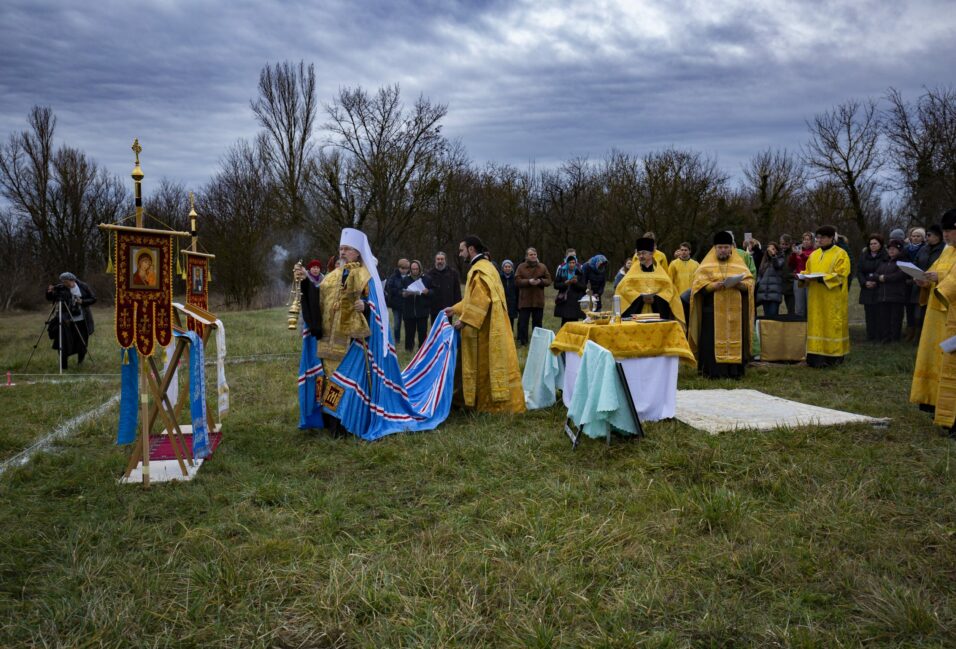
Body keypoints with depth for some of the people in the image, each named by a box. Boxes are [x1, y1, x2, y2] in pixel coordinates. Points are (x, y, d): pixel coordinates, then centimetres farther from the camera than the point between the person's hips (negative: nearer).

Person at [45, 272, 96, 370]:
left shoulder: (83, 286, -4)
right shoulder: (61, 288, -3)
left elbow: (93, 299, -2)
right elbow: (50, 299, 0)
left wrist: (82, 302, -18)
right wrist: (49, 292, -21)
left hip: (82, 321, 0)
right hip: (67, 321, 0)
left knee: (81, 343, 9)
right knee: (65, 342, -6)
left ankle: (80, 361, 36)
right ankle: (63, 365, 5)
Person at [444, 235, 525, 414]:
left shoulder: (480, 269, -16)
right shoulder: (483, 266, 17)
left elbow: (480, 300, -25)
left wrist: (464, 319, -22)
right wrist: (455, 309, 20)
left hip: (485, 328, -10)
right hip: (487, 326, 10)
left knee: (486, 365, -3)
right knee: (485, 364, 13)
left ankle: (499, 403, 3)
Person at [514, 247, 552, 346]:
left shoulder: (542, 267, 8)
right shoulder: (521, 267, 2)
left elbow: (548, 281, 5)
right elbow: (517, 281, -7)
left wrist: (540, 281, -15)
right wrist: (528, 281, -20)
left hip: (538, 300, 2)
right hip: (524, 300, -2)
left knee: (537, 322, 9)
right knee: (522, 322, -1)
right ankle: (522, 340, 7)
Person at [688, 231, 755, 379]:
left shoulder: (739, 263, 12)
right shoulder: (707, 264, 6)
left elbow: (749, 282, 5)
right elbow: (699, 284, -3)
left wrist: (739, 284, -16)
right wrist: (714, 285, -20)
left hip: (735, 309, 2)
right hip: (713, 309, -2)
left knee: (735, 338, 0)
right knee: (713, 339, -6)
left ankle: (734, 371, 5)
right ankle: (713, 371, -4)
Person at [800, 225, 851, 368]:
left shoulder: (840, 254, -5)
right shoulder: (814, 255, 14)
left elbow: (840, 275, -14)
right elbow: (808, 271, 18)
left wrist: (822, 278, -23)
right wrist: (804, 276, -4)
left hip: (832, 299, -6)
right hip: (816, 298, 6)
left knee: (832, 325, -3)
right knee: (816, 325, 2)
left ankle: (834, 354, 3)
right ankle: (817, 354, 3)